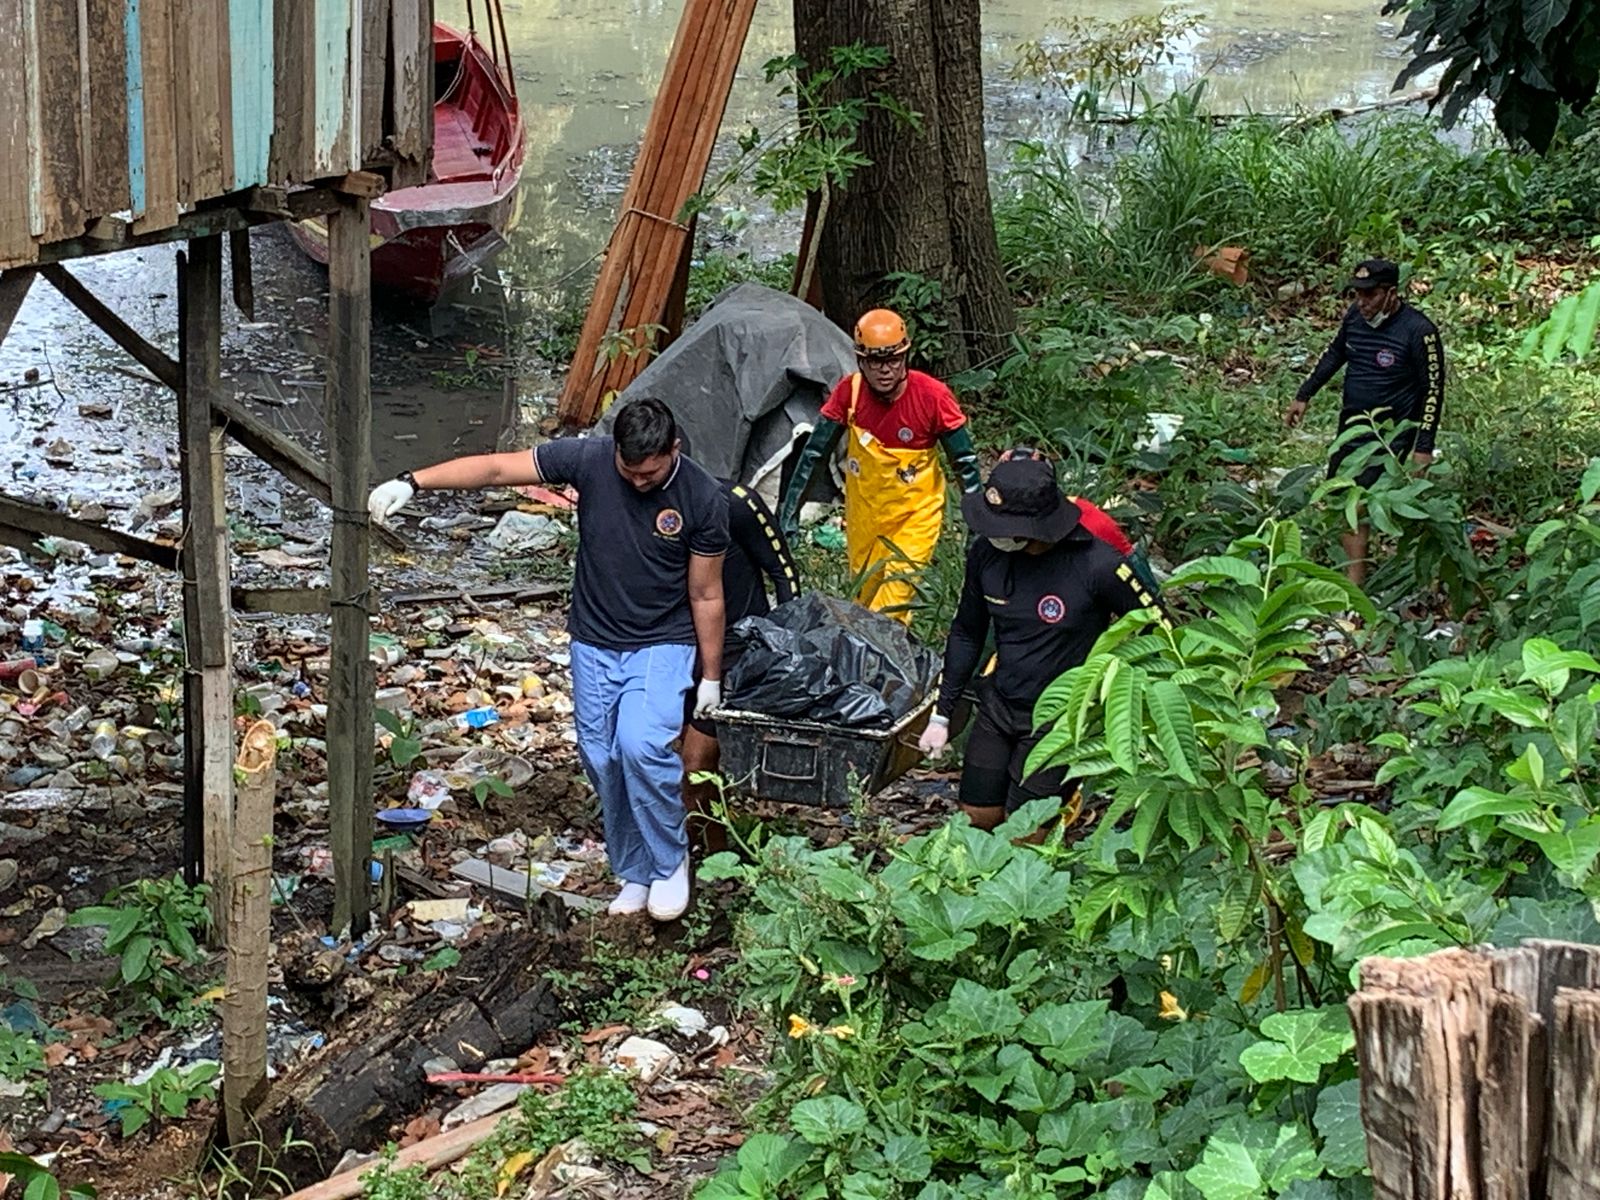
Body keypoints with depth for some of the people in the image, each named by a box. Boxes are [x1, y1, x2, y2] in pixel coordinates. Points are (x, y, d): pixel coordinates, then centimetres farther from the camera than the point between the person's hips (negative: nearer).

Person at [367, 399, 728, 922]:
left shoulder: (705, 500, -17)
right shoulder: (589, 459, -15)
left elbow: (706, 594, -8)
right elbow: (496, 468, -17)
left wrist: (711, 676, -1)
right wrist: (413, 481, -28)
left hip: (662, 646, -3)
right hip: (594, 643, 3)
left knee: (642, 747, -23)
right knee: (603, 760, 7)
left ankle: (670, 861, 0)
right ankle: (634, 874, 26)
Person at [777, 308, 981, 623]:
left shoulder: (933, 397, -22)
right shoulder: (849, 391, -16)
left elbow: (965, 461, -11)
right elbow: (814, 452, -6)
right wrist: (789, 510, -5)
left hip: (915, 514, -3)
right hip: (863, 512, 3)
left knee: (896, 593, -13)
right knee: (866, 593, 17)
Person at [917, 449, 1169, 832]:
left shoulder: (1097, 564, -23)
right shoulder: (986, 551, -9)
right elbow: (966, 634, 8)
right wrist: (941, 715, 9)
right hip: (998, 707, 5)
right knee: (976, 819, 12)